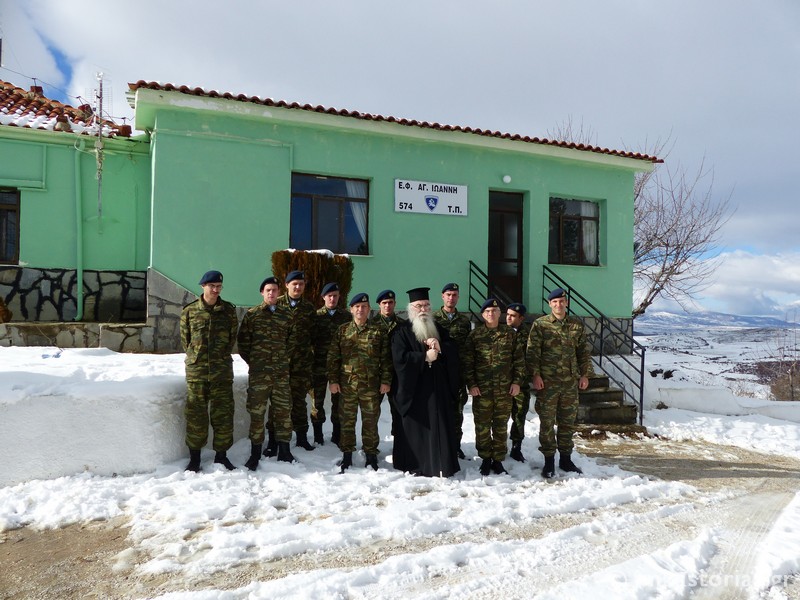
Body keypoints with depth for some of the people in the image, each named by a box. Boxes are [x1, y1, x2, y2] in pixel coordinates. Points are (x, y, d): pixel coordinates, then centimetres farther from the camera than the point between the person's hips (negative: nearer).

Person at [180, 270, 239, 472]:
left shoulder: (229, 310, 4)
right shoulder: (189, 311, 2)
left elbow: (232, 337, 10)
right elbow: (185, 339, 10)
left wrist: (221, 357, 8)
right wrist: (196, 357, 9)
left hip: (222, 370, 1)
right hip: (196, 371, 0)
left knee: (223, 414, 4)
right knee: (196, 414, 4)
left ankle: (221, 455, 17)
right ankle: (194, 457, 15)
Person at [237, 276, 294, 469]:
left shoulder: (285, 315, 10)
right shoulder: (252, 314, 2)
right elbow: (242, 340, 3)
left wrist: (284, 359, 11)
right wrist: (252, 361, 3)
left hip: (281, 371, 3)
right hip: (258, 372, -2)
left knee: (283, 409, 6)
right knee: (257, 411, 0)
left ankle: (283, 449, 17)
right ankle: (255, 453, 9)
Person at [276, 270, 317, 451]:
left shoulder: (309, 308, 9)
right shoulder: (277, 304, 1)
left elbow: (314, 334, 11)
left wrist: (312, 356, 5)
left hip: (302, 362, 2)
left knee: (299, 399, 8)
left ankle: (302, 436, 17)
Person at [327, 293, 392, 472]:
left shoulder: (378, 332, 4)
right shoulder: (342, 331, 5)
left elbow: (385, 359, 3)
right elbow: (333, 357, 4)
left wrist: (385, 381, -3)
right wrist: (333, 380, -2)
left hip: (371, 385, -1)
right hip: (347, 384, 1)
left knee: (370, 421, 6)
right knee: (347, 420, 8)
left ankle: (371, 454, 19)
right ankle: (347, 454, 20)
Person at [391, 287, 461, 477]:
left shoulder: (439, 329, 15)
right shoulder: (402, 332, 1)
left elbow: (454, 350, 6)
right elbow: (400, 358, -12)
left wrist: (440, 347, -13)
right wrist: (425, 357, -14)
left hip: (438, 387, 4)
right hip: (414, 388, -3)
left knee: (439, 426, 2)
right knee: (415, 427, 0)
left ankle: (440, 464, 8)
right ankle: (415, 466, 9)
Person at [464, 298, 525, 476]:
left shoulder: (510, 333, 4)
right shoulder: (475, 334, 2)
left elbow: (518, 359, 5)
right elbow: (468, 362, 0)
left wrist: (517, 381, -2)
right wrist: (471, 384, -6)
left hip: (505, 388, 1)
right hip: (481, 388, 0)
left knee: (501, 426, 8)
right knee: (482, 426, 6)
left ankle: (498, 460, 19)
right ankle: (485, 459, 20)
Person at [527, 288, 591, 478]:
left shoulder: (577, 325, 9)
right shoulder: (540, 324, -2)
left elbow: (584, 351, 13)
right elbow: (533, 352, -6)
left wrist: (584, 374, 7)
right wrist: (535, 375, -12)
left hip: (571, 382, 3)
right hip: (547, 381, -3)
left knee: (568, 421, 11)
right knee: (547, 422, 2)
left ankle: (565, 459, 24)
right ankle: (549, 461, 13)